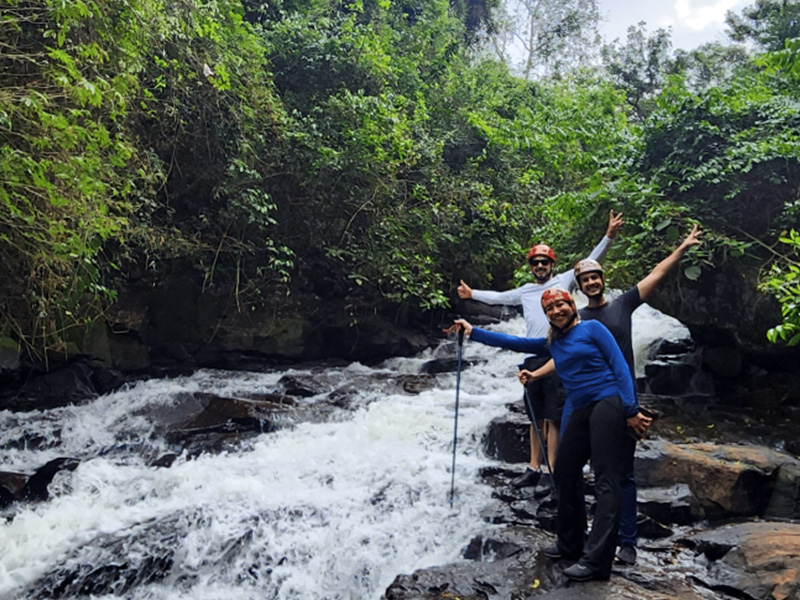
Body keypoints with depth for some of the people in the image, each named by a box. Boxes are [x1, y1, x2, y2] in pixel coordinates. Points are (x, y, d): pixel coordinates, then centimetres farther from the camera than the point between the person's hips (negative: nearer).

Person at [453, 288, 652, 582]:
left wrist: (631, 410, -11)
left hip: (607, 403, -7)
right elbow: (514, 342, 18)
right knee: (564, 474, 9)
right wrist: (474, 332, 14)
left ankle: (596, 561, -13)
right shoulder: (552, 342, 17)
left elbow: (620, 366, -4)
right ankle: (570, 543, 25)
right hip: (577, 411, 7)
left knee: (605, 480, -10)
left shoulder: (592, 328, 1)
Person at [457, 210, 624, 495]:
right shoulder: (525, 291, 18)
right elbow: (499, 297, 33)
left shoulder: (564, 281, 4)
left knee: (553, 418, -4)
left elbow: (590, 262, -5)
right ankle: (534, 468, 22)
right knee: (536, 417, 13)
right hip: (532, 359, 5)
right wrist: (473, 294, 41)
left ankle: (551, 472, 1)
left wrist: (608, 236, -16)